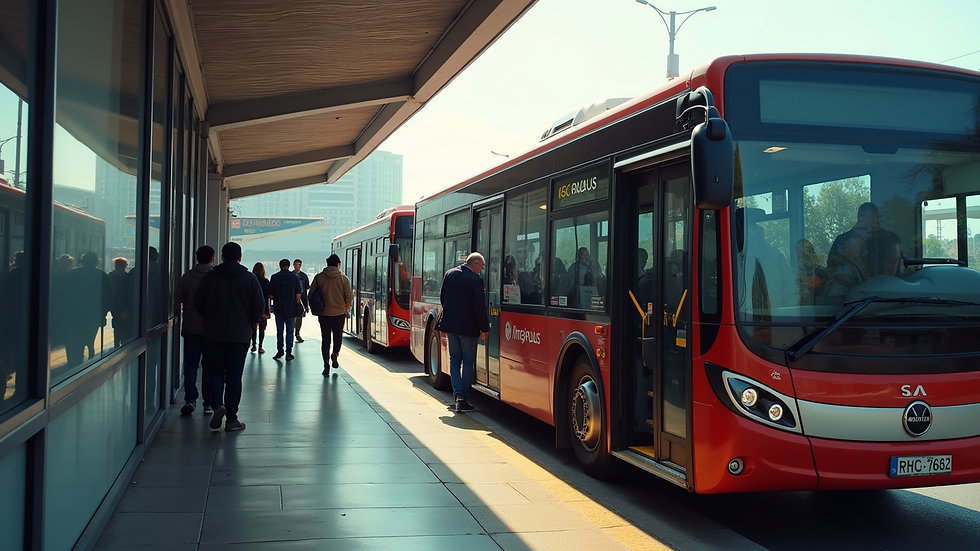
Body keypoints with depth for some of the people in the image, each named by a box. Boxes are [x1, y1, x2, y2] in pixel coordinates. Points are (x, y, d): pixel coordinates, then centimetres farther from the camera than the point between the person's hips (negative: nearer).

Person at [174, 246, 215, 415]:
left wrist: (182, 313, 20)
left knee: (191, 364, 9)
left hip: (191, 328, 1)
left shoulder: (187, 277, -3)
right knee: (209, 366, 8)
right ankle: (208, 403, 8)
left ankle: (190, 400, -3)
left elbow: (177, 301, 1)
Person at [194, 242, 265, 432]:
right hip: (240, 335, 0)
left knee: (216, 371, 12)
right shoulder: (249, 278, -1)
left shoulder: (209, 277, 1)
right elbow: (259, 304, -5)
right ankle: (232, 419, 6)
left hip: (213, 333, 0)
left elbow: (198, 303, 4)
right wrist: (253, 321, 13)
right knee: (234, 375, 5)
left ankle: (218, 404, -13)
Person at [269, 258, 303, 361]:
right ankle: (288, 353, 5)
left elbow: (270, 295, -1)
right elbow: (298, 295, -6)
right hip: (291, 309, -1)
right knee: (290, 331, 6)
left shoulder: (274, 277, -2)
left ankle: (280, 351, 16)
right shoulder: (295, 277, -4)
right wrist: (297, 304, 9)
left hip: (278, 308, 1)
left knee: (279, 331, 13)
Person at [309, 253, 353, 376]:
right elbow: (349, 297, -4)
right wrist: (345, 309, 15)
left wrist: (316, 310, 14)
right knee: (338, 337, 19)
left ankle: (326, 365, 0)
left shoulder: (319, 277, -2)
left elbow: (311, 295, 0)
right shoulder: (343, 278, -4)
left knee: (325, 339, 6)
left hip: (324, 314, 1)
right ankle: (335, 354, 0)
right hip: (339, 314, 0)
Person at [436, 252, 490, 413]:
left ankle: (458, 394, -1)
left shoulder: (449, 274, 4)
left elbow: (442, 298, 13)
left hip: (450, 325, 5)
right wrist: (484, 328, -7)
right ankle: (464, 399, 7)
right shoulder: (476, 280, -15)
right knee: (468, 363, 6)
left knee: (454, 360, 12)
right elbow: (479, 306, -16)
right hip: (468, 327, -5)